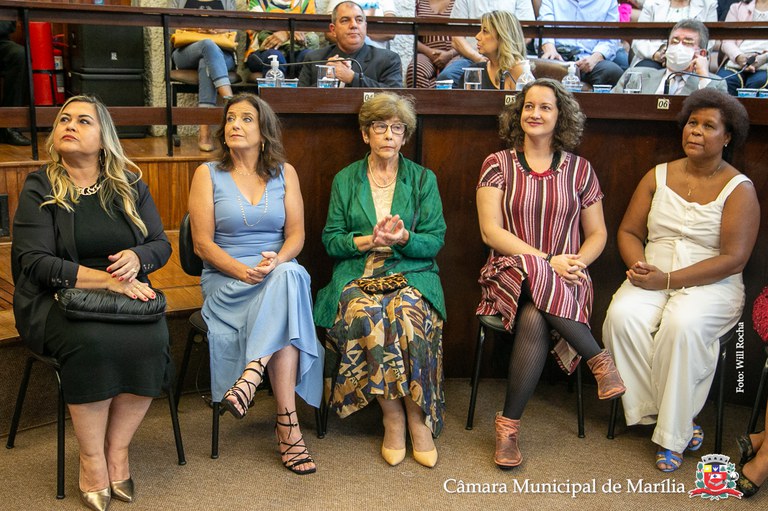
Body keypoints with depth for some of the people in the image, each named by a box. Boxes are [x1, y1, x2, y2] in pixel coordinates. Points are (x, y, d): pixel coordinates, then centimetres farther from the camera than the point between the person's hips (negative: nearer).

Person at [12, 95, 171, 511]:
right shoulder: (39, 187, -1)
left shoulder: (129, 184, 9)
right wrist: (106, 279, -20)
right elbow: (35, 261, -11)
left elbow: (162, 244, 10)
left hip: (125, 294, 3)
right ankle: (91, 461, -15)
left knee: (152, 340, -28)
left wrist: (136, 257, -15)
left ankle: (117, 451, -10)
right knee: (92, 342, -34)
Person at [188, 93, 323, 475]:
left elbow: (296, 234, 6)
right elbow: (203, 244, -2)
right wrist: (243, 271, -18)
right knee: (288, 286, -34)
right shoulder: (208, 174, 5)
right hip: (225, 278, -2)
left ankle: (250, 377, -41)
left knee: (289, 276, -36)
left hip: (280, 272, 3)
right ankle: (288, 423, -37)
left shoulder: (285, 173, 12)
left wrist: (277, 261, -17)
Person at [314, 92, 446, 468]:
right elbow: (330, 240, 8)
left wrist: (404, 239, -15)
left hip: (411, 272, 0)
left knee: (407, 311, -34)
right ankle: (394, 417, -20)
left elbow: (436, 240, 5)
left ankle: (417, 417, -20)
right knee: (367, 311, -34)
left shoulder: (423, 179, 13)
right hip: (357, 273, 1)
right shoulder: (345, 180, 15)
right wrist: (367, 241, -10)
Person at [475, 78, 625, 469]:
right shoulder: (498, 165, 3)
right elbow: (491, 232, -6)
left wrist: (577, 262, -11)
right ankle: (598, 358, -20)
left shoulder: (579, 169, 8)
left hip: (566, 281, 1)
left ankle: (509, 425, -19)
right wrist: (548, 261, -15)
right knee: (536, 276, -37)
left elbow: (597, 234, 12)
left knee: (534, 319, -33)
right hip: (509, 273, 0)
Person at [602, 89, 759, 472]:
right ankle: (664, 411, -16)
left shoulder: (739, 189, -1)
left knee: (682, 324, -36)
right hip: (652, 279, 4)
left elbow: (733, 258, -10)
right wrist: (639, 265, -11)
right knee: (623, 315, -29)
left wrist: (669, 279, -18)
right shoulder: (658, 176, 11)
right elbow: (628, 231, 12)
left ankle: (674, 433, -20)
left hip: (712, 285, -3)